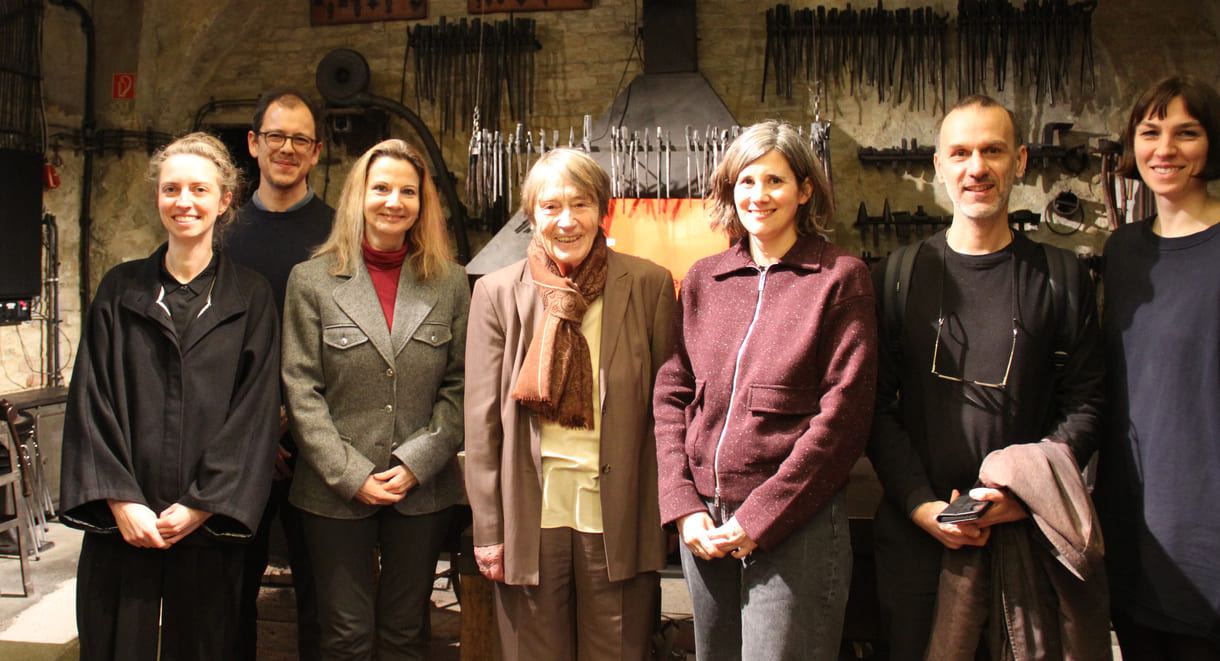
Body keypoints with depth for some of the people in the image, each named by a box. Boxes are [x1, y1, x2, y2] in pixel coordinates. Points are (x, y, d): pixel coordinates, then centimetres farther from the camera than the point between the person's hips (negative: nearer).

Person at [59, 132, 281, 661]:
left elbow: (255, 410, -2)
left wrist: (203, 504, -9)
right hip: (123, 526, 1)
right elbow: (90, 400, 2)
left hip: (207, 530, -1)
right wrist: (119, 500, -8)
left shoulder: (249, 297, 3)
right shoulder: (120, 290, 7)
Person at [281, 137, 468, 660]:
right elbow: (301, 392, -3)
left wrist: (417, 463, -10)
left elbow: (459, 387, 2)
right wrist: (351, 475, -11)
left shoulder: (450, 283, 4)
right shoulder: (312, 280, 0)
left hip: (423, 493, 1)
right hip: (336, 494, -1)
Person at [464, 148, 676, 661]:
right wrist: (488, 529, 0)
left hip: (618, 519, 0)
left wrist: (667, 514, 1)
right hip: (531, 517, 1)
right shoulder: (496, 292, 2)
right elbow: (481, 420, 2)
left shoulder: (649, 285, 0)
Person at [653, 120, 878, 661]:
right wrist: (682, 504, -3)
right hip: (705, 524, 4)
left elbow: (843, 412, -9)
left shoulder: (840, 277, -3)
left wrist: (759, 517, -12)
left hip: (796, 527, -4)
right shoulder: (703, 280, 10)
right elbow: (671, 394, 9)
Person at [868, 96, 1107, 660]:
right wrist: (923, 506, -11)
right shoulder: (900, 274, 3)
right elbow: (876, 405, 0)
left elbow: (1085, 402, 3)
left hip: (1030, 533, 0)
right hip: (915, 534, 0)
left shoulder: (1060, 277, 4)